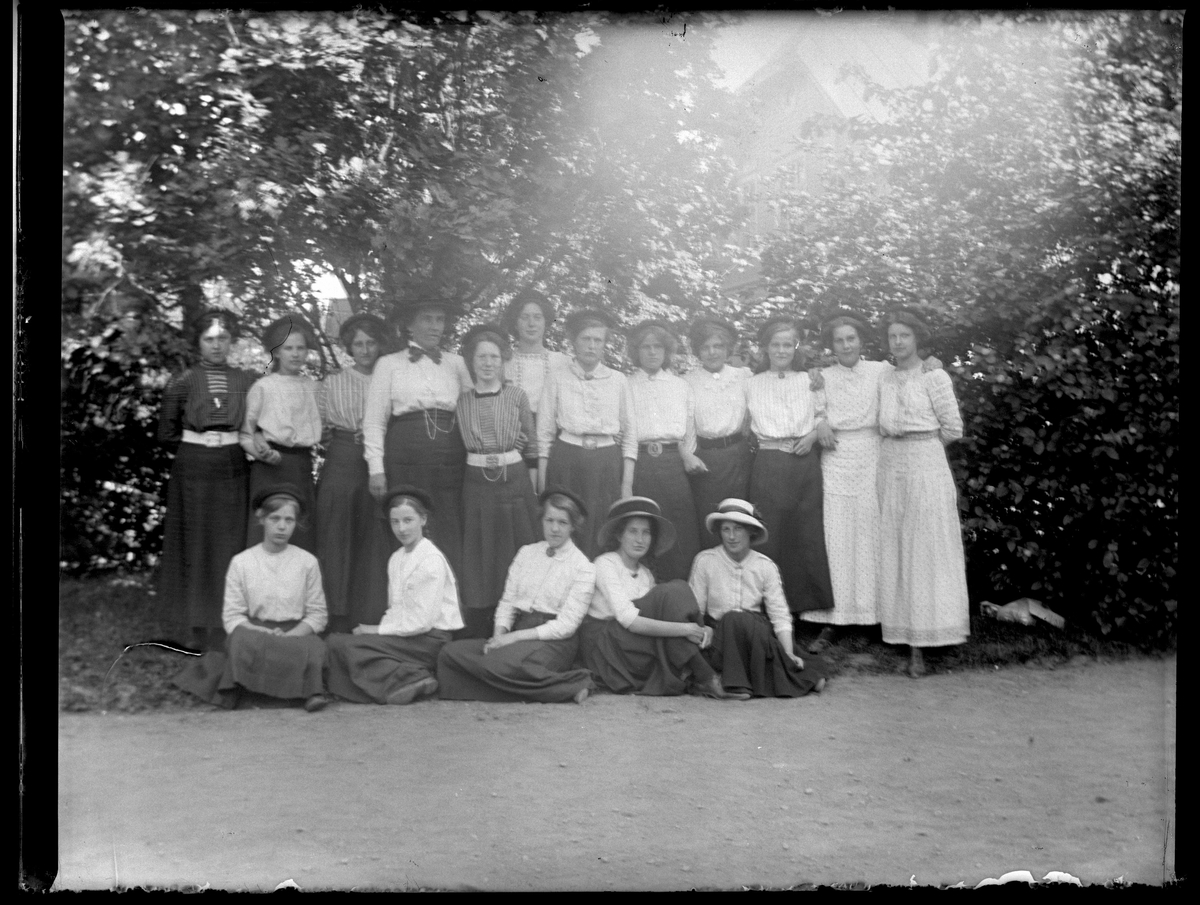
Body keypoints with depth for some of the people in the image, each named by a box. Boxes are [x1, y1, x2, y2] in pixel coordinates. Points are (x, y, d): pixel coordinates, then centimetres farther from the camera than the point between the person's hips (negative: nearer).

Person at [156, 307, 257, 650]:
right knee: (196, 545, 2)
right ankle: (196, 629, 11)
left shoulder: (246, 381, 6)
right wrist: (196, 439, 5)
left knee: (232, 544, 2)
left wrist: (237, 440, -2)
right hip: (193, 467, -1)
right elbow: (166, 433, 7)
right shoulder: (183, 383, 1)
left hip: (234, 468, 2)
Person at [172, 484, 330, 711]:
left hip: (296, 633, 0)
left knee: (314, 646, -35)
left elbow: (317, 614, 4)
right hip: (254, 632, 0)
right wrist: (262, 633, -18)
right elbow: (232, 616, 2)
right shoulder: (241, 562, 5)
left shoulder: (307, 562, 6)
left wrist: (290, 636, -15)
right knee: (243, 640, -35)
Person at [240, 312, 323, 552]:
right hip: (271, 468, -4)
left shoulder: (311, 387, 14)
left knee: (303, 536, 1)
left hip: (302, 465, 4)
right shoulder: (263, 386, 0)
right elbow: (245, 433, 1)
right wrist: (259, 446, -16)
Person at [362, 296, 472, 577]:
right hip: (406, 456, -2)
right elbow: (374, 420, 5)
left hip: (450, 457, 2)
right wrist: (376, 468, -3)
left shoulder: (455, 364, 14)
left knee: (451, 540, -3)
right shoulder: (389, 364, 8)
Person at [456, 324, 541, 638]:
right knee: (478, 562, 3)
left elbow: (532, 441, 13)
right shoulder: (462, 400, 5)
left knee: (516, 559, 2)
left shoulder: (517, 396, 3)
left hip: (514, 481, -1)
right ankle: (477, 637, 10)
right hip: (477, 485, 1)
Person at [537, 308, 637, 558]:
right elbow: (544, 431, 6)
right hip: (566, 460, -1)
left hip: (607, 461, 1)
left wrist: (627, 482, 2)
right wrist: (542, 480, -1)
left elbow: (629, 432, 10)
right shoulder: (557, 379, 7)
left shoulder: (618, 380, 11)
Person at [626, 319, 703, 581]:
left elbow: (689, 428, 16)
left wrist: (687, 453, -1)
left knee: (681, 533, -4)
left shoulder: (680, 386, 17)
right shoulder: (625, 386, 10)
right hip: (637, 462, -2)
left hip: (673, 463, 2)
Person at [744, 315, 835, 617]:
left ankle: (810, 601, 6)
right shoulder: (752, 384, 12)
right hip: (768, 464, 0)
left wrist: (814, 435, -4)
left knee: (807, 531, -2)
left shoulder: (810, 380, 13)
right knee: (771, 533, -4)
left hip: (805, 460, 1)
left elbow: (824, 416, 13)